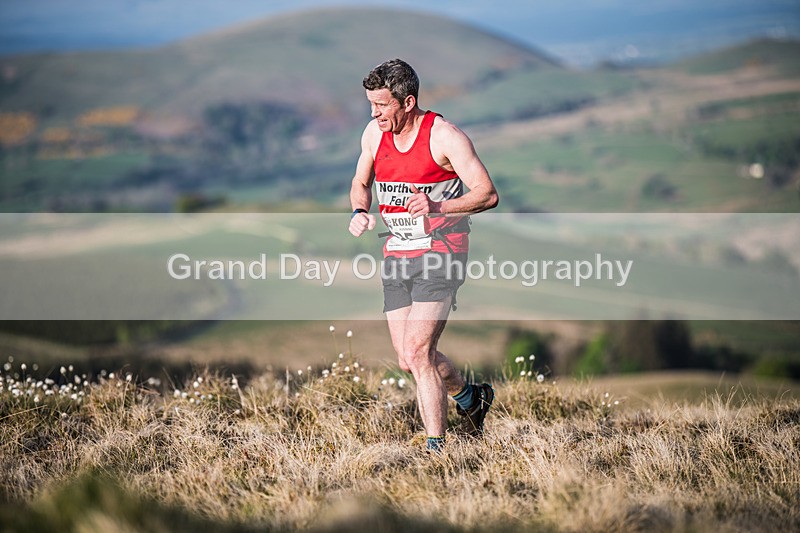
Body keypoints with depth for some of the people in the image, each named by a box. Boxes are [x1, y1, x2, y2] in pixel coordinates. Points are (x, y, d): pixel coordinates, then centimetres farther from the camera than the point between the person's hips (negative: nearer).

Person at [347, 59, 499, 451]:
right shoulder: (374, 133, 4)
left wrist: (438, 207, -30)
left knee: (418, 351, -18)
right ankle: (470, 398, 37)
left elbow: (488, 194, -15)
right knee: (408, 360, 9)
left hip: (440, 253, -6)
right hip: (396, 255, 7)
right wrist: (359, 212, -2)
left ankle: (436, 448, -11)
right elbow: (361, 182, 21)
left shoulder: (444, 136, -13)